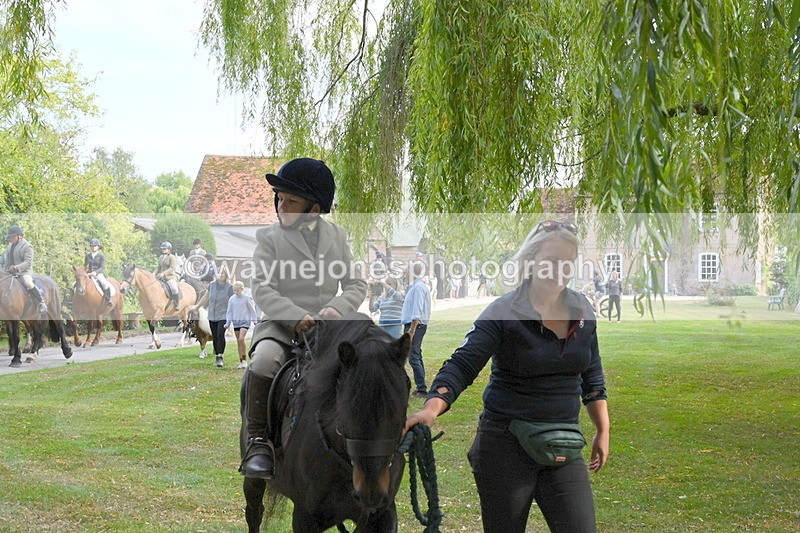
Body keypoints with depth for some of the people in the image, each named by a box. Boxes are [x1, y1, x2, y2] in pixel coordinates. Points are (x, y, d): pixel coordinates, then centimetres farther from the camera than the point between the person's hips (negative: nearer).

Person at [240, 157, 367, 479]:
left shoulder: (336, 235, 14)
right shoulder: (269, 237, 5)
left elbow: (356, 284, 10)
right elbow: (262, 289, -6)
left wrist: (336, 308, -12)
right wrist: (297, 317, -21)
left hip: (328, 324, 3)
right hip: (280, 325, -2)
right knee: (264, 360, -33)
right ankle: (258, 443, -24)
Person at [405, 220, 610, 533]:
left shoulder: (582, 313, 6)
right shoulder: (503, 313, -11)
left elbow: (592, 378, 18)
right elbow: (462, 366, -19)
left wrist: (603, 431, 19)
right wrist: (431, 409, -36)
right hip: (505, 447, -4)